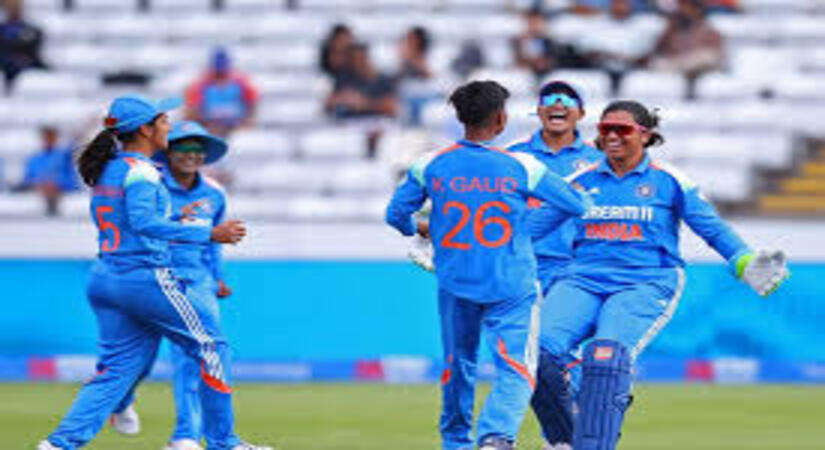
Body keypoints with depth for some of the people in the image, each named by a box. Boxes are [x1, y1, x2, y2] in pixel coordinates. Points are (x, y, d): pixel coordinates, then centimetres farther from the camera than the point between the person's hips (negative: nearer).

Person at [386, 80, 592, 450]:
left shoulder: (430, 166, -2)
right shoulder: (522, 167, -6)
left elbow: (396, 214, 6)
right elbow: (576, 204, 0)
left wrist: (418, 229, 30)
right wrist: (536, 228, 19)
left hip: (455, 285, 3)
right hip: (511, 288, -3)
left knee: (458, 367, 20)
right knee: (515, 371, -5)